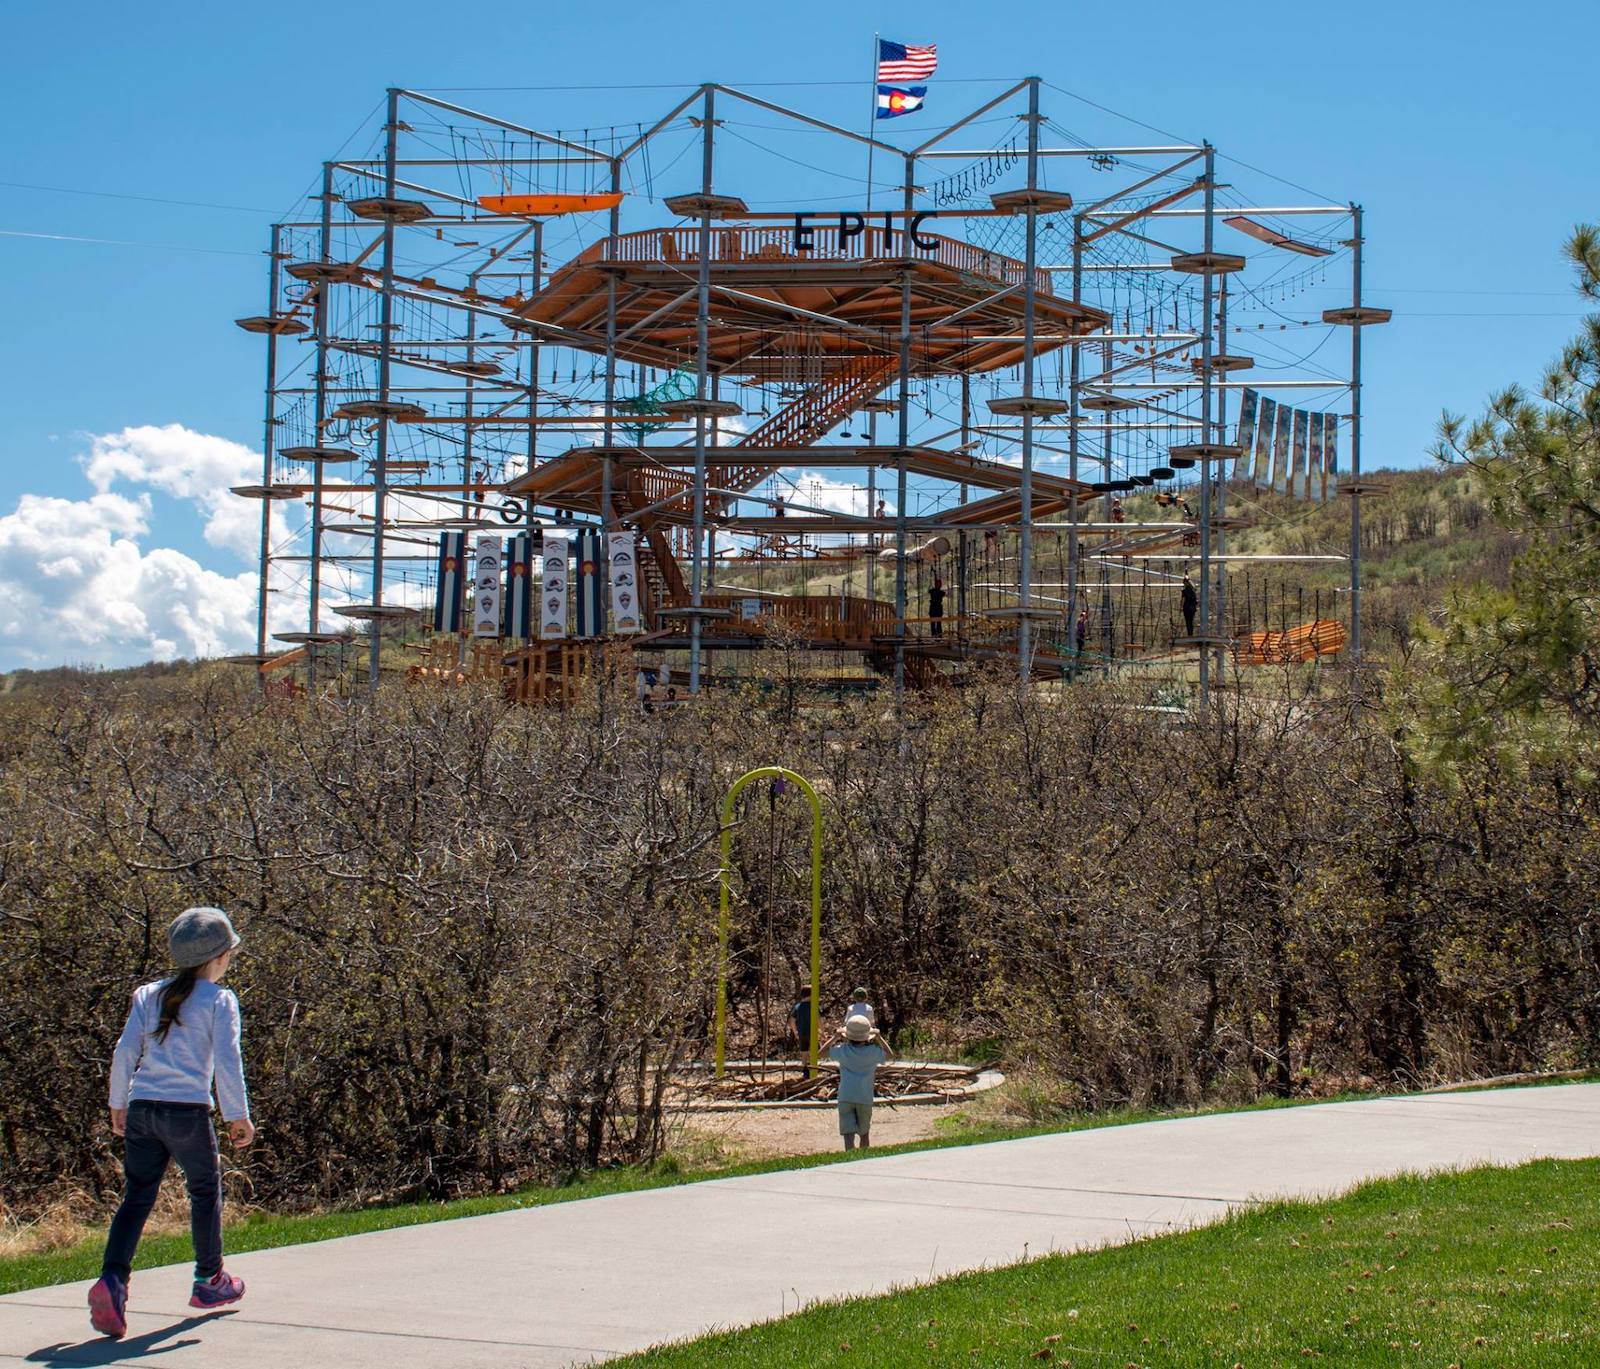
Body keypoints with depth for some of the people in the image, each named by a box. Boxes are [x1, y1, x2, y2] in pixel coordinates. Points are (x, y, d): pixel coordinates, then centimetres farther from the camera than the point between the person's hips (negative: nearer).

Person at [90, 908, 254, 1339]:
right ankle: (208, 1281, 27)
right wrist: (239, 1116, -1)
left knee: (137, 1196, 2)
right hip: (188, 1110, -4)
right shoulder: (219, 1000, 0)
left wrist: (118, 1104, 18)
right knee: (205, 1191, 15)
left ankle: (112, 1280, -18)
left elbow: (125, 1051, 9)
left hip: (141, 1109, 4)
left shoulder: (148, 995, 13)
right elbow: (227, 1061, -7)